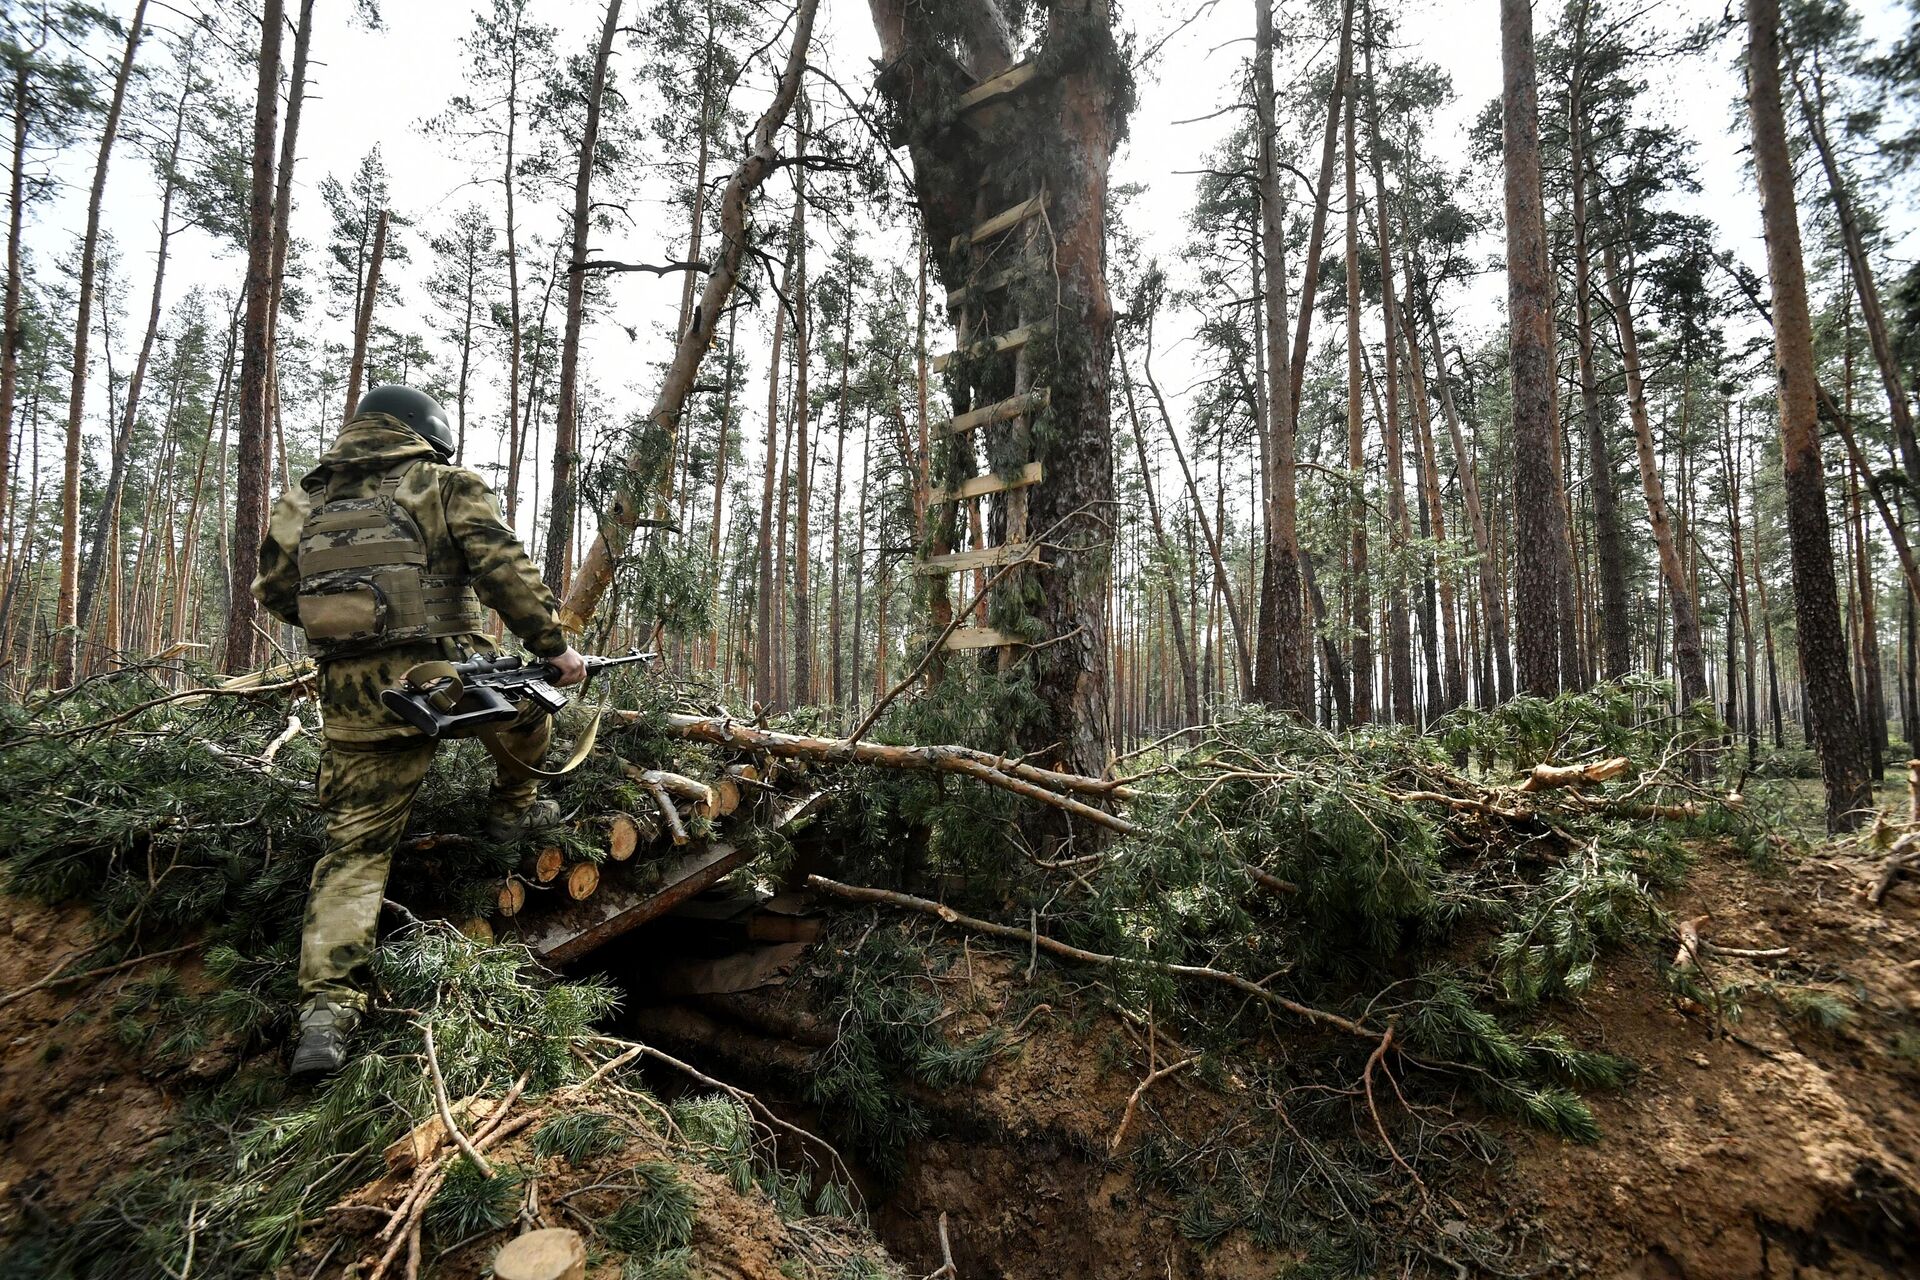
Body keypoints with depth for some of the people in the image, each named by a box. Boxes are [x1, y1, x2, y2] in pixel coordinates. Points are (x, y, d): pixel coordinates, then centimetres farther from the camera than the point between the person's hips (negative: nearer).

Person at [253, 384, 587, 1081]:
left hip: (350, 695, 5)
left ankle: (327, 1008, 1)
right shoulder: (445, 484, 3)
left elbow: (275, 592, 22)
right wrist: (553, 644, -3)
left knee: (354, 846, 7)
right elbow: (504, 569, -8)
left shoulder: (302, 501, 17)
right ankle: (512, 809, 33)